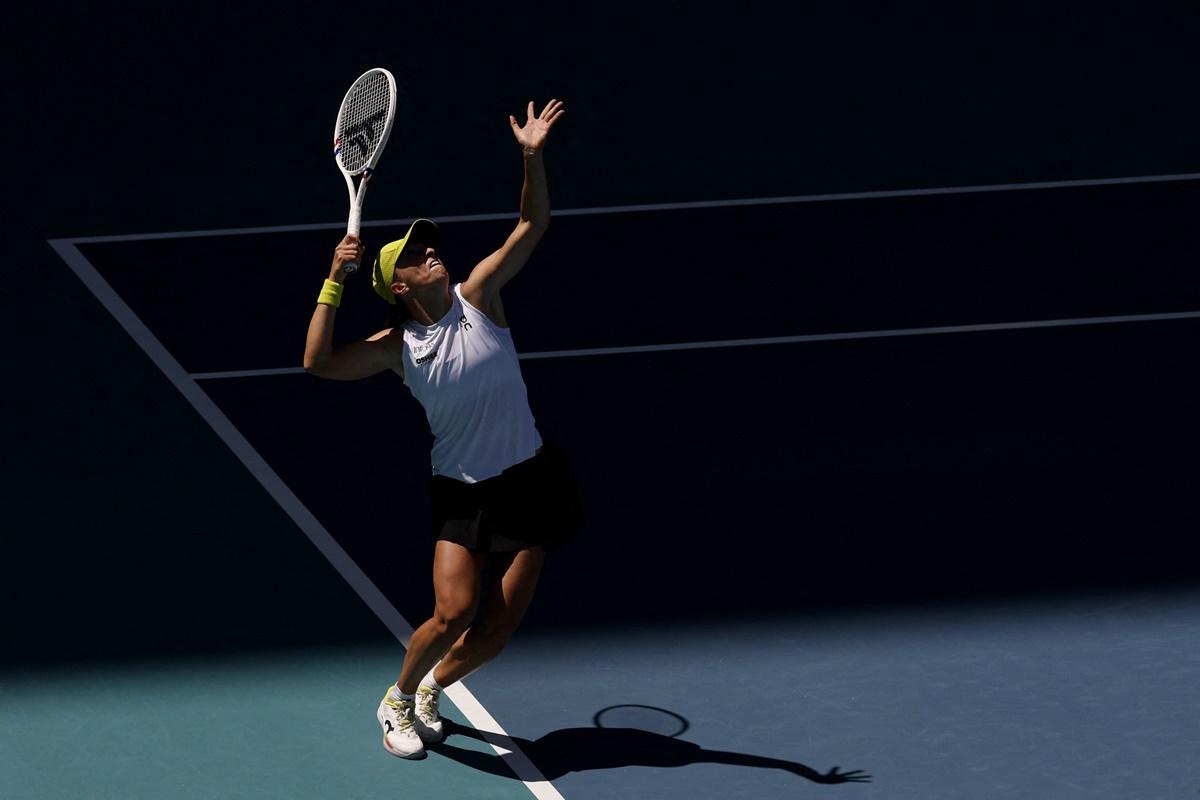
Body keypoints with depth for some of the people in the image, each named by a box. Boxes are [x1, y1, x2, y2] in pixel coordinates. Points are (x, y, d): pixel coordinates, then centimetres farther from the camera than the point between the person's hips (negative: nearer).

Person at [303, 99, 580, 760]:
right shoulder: (396, 348, -4)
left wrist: (532, 157, -24)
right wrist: (335, 281, -21)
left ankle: (431, 690, 28)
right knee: (454, 612, -15)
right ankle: (398, 701, 14)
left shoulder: (476, 296, -3)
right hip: (462, 493, -1)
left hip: (530, 481, 1)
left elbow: (531, 226, -9)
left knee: (500, 625, -2)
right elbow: (318, 362, -16)